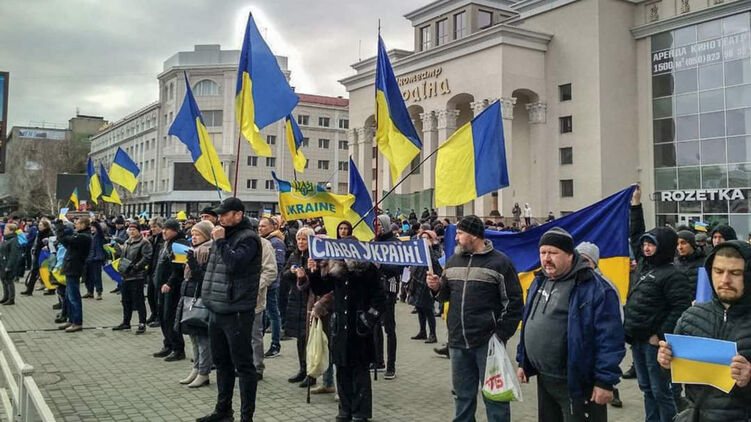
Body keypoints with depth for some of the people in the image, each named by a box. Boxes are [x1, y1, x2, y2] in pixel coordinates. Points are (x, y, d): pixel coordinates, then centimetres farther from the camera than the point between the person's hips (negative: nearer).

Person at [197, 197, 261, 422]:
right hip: (217, 309, 9)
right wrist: (208, 297, 15)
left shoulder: (247, 238, -11)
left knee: (243, 365, -1)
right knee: (221, 363, 18)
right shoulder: (224, 235, 14)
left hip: (236, 311, -9)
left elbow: (234, 264, -27)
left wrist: (220, 241, -16)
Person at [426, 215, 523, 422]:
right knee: (463, 394, 17)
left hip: (488, 343, -5)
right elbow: (447, 295, 21)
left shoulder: (500, 262, -7)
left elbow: (514, 303, -6)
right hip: (458, 342, 5)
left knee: (494, 394, 3)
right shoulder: (453, 261, 11)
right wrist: (437, 287, -1)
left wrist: (501, 335, -10)